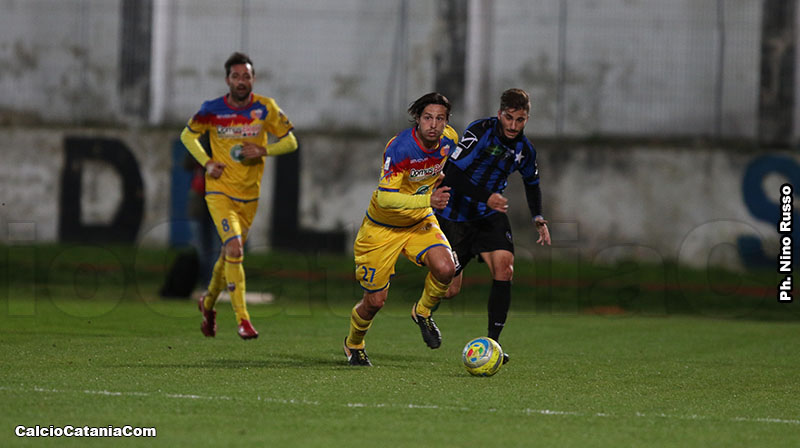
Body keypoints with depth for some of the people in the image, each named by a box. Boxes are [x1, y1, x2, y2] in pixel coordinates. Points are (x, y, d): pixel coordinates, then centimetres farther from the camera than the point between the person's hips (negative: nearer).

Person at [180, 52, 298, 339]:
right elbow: (188, 135, 9)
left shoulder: (265, 108, -5)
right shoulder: (212, 110, -7)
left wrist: (263, 150, -16)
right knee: (234, 249, -21)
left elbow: (290, 142, 2)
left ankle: (208, 302, 43)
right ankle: (242, 320, -21)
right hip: (219, 191, -3)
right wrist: (206, 162, -7)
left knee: (229, 255, 15)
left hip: (249, 195, 3)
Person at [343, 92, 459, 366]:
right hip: (382, 228, -4)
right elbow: (385, 198, -35)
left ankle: (422, 312, 7)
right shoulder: (399, 148, -30)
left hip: (420, 221, 4)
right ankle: (353, 344, 34)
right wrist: (427, 200, -42)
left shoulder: (448, 139, -10)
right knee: (375, 301, 1)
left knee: (445, 268, -24)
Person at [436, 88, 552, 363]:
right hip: (455, 214, -5)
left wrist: (538, 218, 9)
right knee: (450, 288, -4)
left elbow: (532, 183, 20)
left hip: (490, 216, 5)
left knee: (504, 268, -19)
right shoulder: (479, 132, -21)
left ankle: (492, 343, -14)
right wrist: (485, 197, -35)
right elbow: (452, 174, -26)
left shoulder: (524, 149, -1)